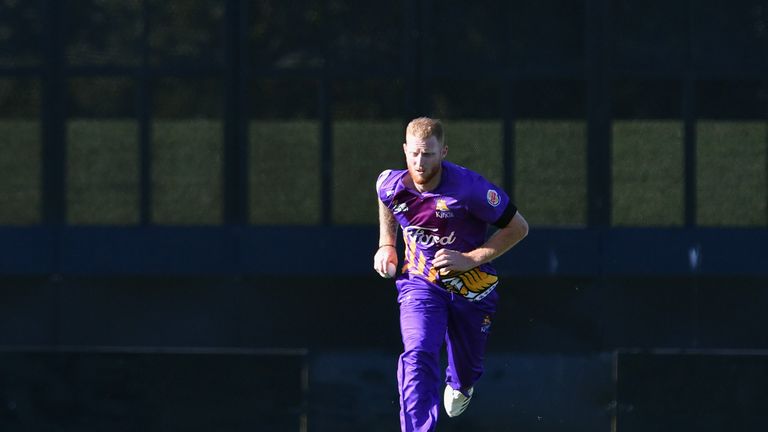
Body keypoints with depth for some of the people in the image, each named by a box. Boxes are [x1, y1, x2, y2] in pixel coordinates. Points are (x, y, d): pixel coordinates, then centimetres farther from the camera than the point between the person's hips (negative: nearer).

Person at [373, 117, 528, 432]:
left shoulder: (468, 187, -27)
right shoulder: (391, 184, -15)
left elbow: (518, 228, -17)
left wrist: (470, 259, -24)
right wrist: (386, 245, 6)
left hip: (472, 286, -1)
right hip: (420, 283, 1)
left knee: (467, 365, 20)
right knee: (418, 356, -24)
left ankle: (459, 385, 59)